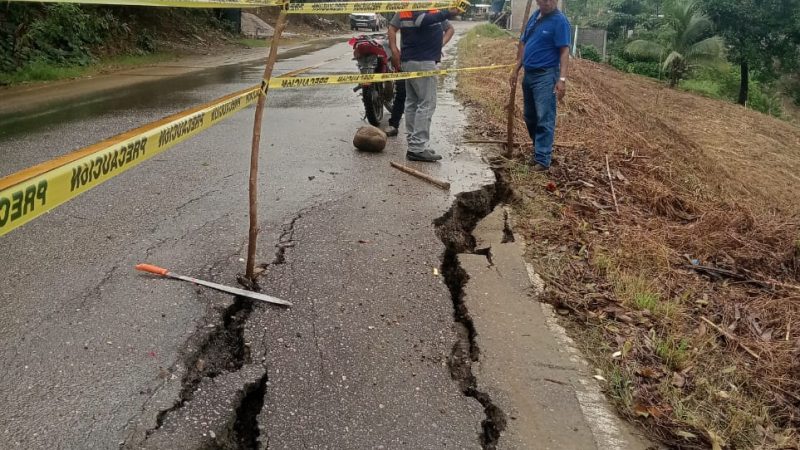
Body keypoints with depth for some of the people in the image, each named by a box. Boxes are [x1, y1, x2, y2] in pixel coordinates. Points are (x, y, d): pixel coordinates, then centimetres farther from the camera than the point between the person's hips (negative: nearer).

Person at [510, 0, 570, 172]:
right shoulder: (535, 17, 11)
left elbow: (564, 51, -16)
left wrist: (562, 79, -24)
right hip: (529, 74, 8)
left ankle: (543, 159, -5)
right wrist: (516, 70, 14)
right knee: (530, 117, 16)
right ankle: (539, 149, 31)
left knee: (545, 119, -7)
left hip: (546, 76, -8)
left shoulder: (560, 20, -11)